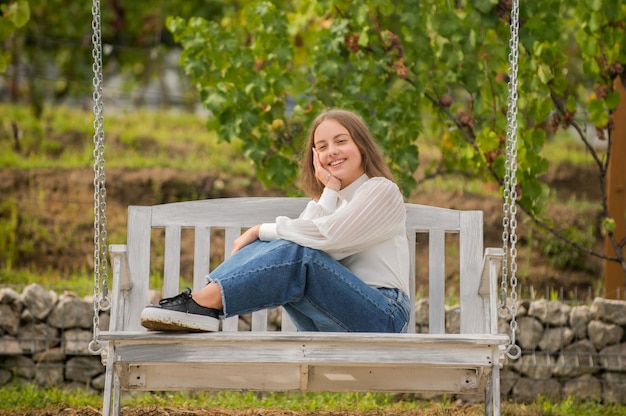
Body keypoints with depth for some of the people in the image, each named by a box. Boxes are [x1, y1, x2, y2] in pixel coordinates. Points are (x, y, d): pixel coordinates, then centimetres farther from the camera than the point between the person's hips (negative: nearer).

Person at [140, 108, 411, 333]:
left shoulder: (381, 191, 0)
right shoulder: (328, 198, 23)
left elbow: (326, 236, -18)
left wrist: (261, 230, -9)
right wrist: (330, 191, -6)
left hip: (384, 319, -6)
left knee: (298, 255, -29)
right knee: (265, 248, -13)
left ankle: (205, 303, -39)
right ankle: (204, 302, -33)